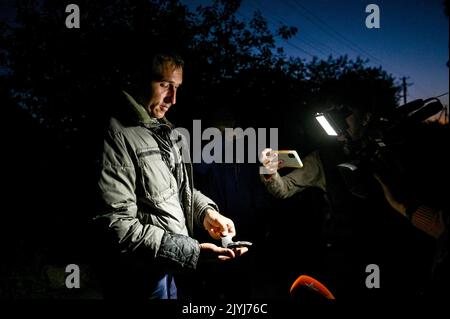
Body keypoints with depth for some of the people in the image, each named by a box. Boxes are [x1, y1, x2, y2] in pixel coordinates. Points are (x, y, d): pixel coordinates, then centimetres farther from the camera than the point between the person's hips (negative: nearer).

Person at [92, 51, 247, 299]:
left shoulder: (165, 130, 10)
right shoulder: (117, 137, -21)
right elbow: (117, 227, -27)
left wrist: (206, 212, 1)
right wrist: (190, 252, -28)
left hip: (176, 270, 9)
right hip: (144, 282, -9)